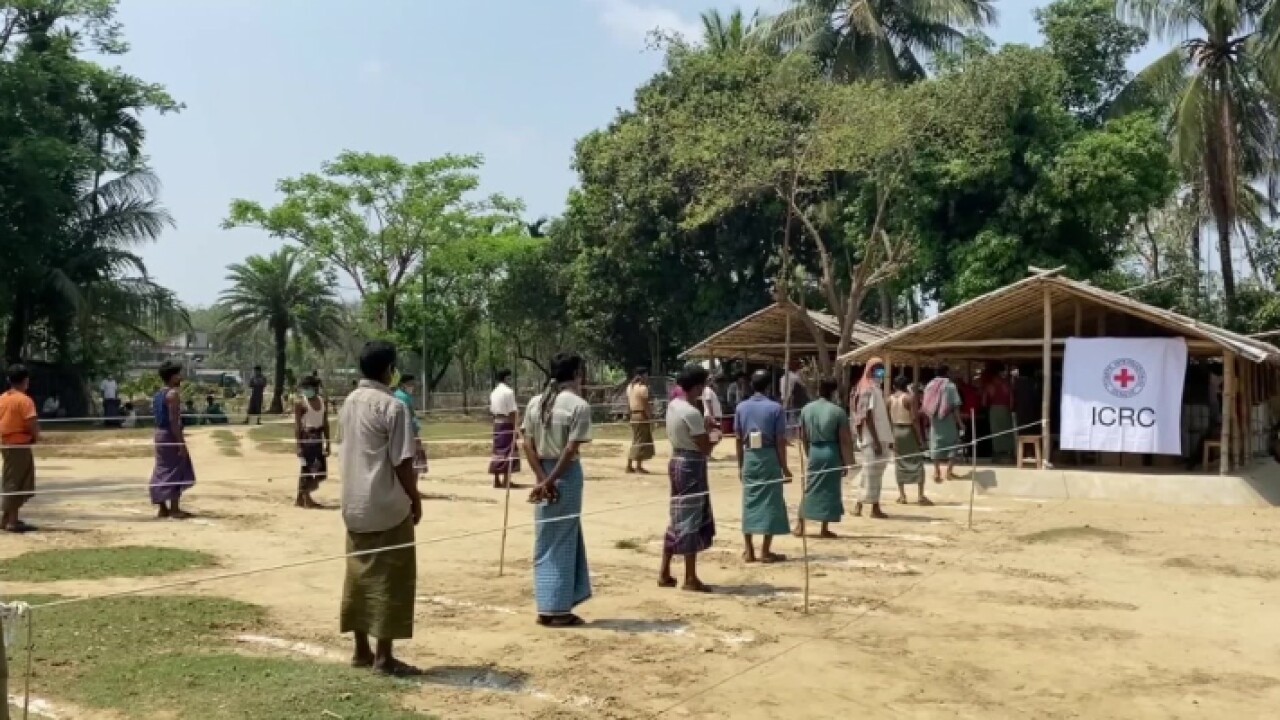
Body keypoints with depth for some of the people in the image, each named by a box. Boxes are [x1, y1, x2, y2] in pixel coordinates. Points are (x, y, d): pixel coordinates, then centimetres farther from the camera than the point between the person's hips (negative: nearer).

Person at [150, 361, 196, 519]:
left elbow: (158, 416, 18)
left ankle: (163, 508, 17)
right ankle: (174, 510, -3)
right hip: (170, 435, -10)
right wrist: (181, 442, -22)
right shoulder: (173, 393, -15)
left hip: (160, 433, 10)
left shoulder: (158, 394, 15)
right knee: (175, 472, -4)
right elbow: (174, 420, -21)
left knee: (162, 472, 13)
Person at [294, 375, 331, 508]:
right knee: (306, 470, -2)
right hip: (306, 439, -6)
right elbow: (297, 425, -11)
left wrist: (327, 443, 10)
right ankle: (305, 498, 9)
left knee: (321, 473, 7)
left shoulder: (323, 402, 8)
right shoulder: (300, 403, -8)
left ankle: (301, 496, 21)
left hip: (318, 439, 6)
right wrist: (298, 445, -17)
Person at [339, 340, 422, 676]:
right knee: (389, 579, 0)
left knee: (359, 576, 13)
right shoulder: (392, 406, -15)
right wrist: (415, 498, -5)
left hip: (354, 505, 8)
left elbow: (344, 453, 14)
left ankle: (362, 651, 20)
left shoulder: (348, 403, 9)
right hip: (387, 507, -8)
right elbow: (402, 462, -17)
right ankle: (384, 656, 4)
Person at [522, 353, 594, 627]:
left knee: (546, 544, 13)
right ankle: (557, 609, 9)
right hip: (566, 475, -6)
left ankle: (549, 607, 18)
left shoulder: (535, 403, 7)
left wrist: (543, 479, -3)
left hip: (543, 475, 6)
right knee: (562, 543, 3)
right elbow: (571, 450, -17)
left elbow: (528, 445, 2)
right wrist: (550, 481, -14)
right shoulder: (578, 405, -11)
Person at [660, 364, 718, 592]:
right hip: (691, 466, -9)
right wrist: (715, 438, 2)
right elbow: (705, 448, -18)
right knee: (691, 521, -1)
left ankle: (664, 573, 20)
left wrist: (704, 427, 9)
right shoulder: (692, 413, -20)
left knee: (679, 519, 15)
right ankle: (691, 579, 6)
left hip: (677, 461, 9)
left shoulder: (673, 406, 7)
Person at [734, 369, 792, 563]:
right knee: (770, 503, 4)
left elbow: (739, 439, 5)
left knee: (749, 502, 10)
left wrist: (740, 465, 13)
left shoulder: (741, 407, 3)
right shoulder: (775, 408, -8)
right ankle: (765, 551, 6)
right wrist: (784, 466, -1)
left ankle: (749, 551, 13)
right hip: (769, 457, -4)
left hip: (750, 457, 4)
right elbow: (780, 441, -8)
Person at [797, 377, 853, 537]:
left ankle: (801, 525, 12)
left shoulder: (806, 409, 3)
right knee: (829, 490, 4)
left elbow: (803, 436, 10)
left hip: (814, 451, 4)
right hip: (832, 453, -4)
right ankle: (824, 529, 7)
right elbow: (845, 440, -9)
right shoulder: (838, 411, -9)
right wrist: (847, 462, -2)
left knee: (809, 488, 12)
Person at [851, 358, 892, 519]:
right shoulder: (868, 390, -12)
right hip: (872, 439, -9)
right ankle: (875, 508, 0)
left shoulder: (878, 389, 16)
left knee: (876, 474, 11)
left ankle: (859, 505, 15)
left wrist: (889, 438, 18)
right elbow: (867, 417, -17)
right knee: (872, 474, -4)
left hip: (881, 438, 9)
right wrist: (876, 440, -21)